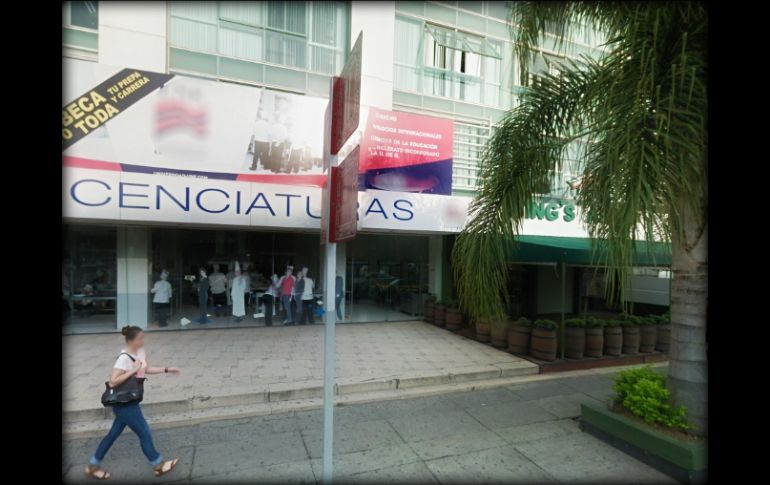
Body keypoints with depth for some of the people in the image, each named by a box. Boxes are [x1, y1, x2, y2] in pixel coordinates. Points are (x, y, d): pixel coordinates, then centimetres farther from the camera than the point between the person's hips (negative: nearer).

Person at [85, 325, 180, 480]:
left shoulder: (140, 352, 1)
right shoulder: (124, 358, -26)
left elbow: (147, 369, 14)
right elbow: (112, 382, -29)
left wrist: (167, 369, 11)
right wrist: (132, 371, -28)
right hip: (124, 403, -8)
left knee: (114, 433, 21)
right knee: (144, 432, 3)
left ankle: (93, 465, 38)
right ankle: (158, 465, 18)